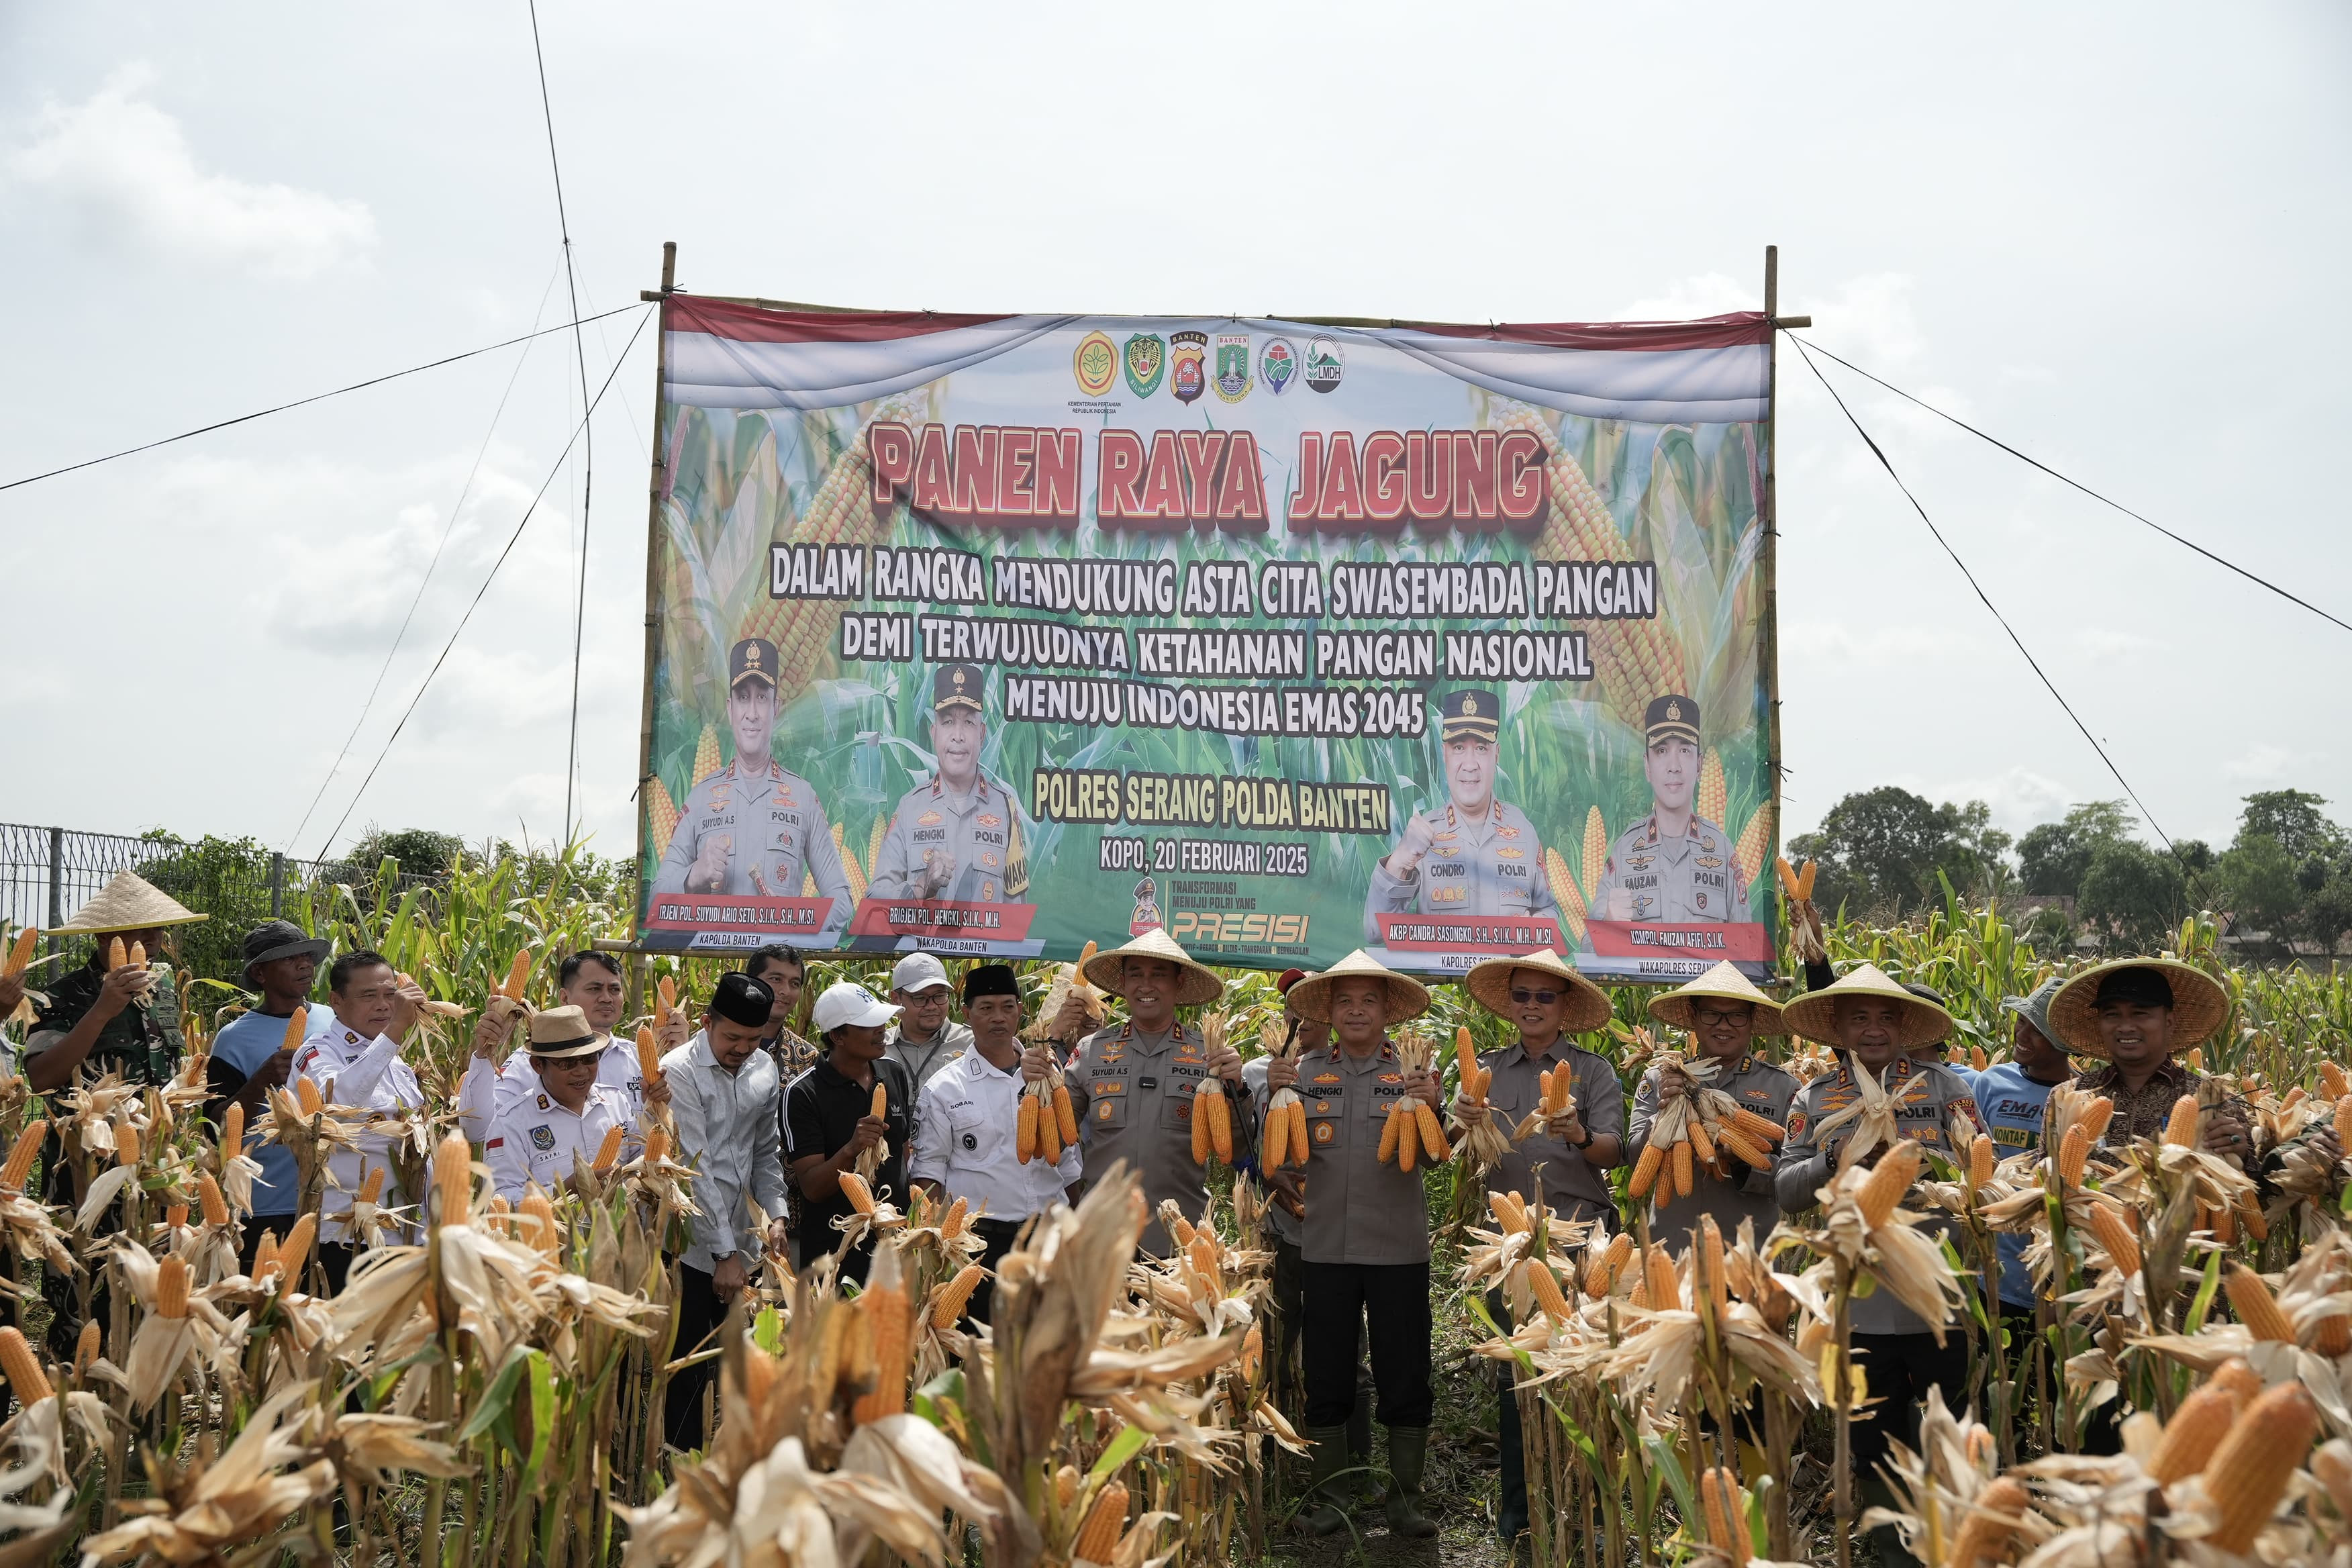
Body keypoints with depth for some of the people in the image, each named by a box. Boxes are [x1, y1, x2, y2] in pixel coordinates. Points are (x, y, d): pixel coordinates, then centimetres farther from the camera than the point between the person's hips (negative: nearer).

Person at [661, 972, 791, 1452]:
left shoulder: (765, 1070, 7)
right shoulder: (679, 1072, -13)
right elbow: (695, 1169, -17)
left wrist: (775, 1212, 1)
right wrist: (724, 1253, -18)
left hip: (744, 1242, 6)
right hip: (695, 1246, -6)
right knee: (688, 1375, 0)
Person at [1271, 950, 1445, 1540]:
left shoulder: (1411, 1074, 0)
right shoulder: (1305, 1073, 4)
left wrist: (1430, 1109, -29)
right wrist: (1276, 1099, -14)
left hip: (1399, 1248, -1)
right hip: (1326, 1248, 1)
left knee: (1405, 1380, 6)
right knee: (1326, 1380, 9)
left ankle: (1405, 1501, 19)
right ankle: (1325, 1501, 21)